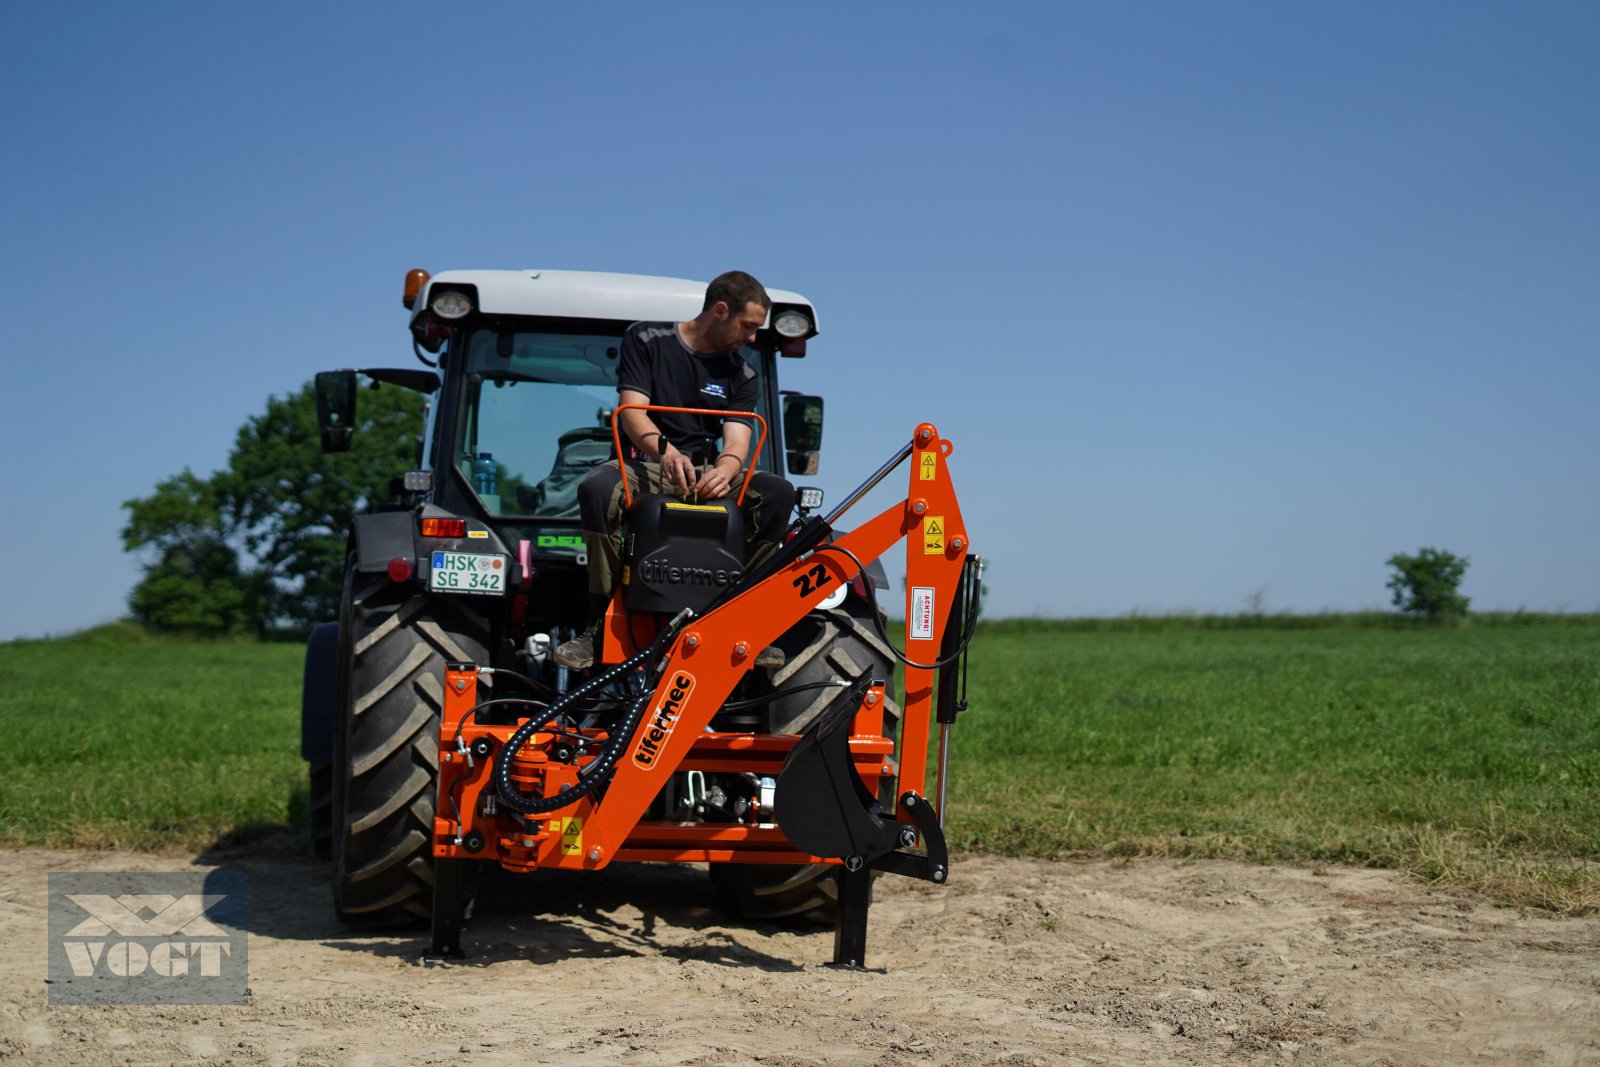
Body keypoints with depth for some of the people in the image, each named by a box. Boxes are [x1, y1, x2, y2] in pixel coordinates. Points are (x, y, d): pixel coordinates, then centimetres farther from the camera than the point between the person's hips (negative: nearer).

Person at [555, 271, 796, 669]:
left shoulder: (742, 375, 11)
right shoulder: (647, 340, 2)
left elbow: (738, 438, -3)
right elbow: (631, 410, -11)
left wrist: (725, 469, -30)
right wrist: (664, 450, -33)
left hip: (705, 471, 3)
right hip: (642, 463, -3)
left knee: (778, 492, -24)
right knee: (597, 489, -37)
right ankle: (598, 627, -32)